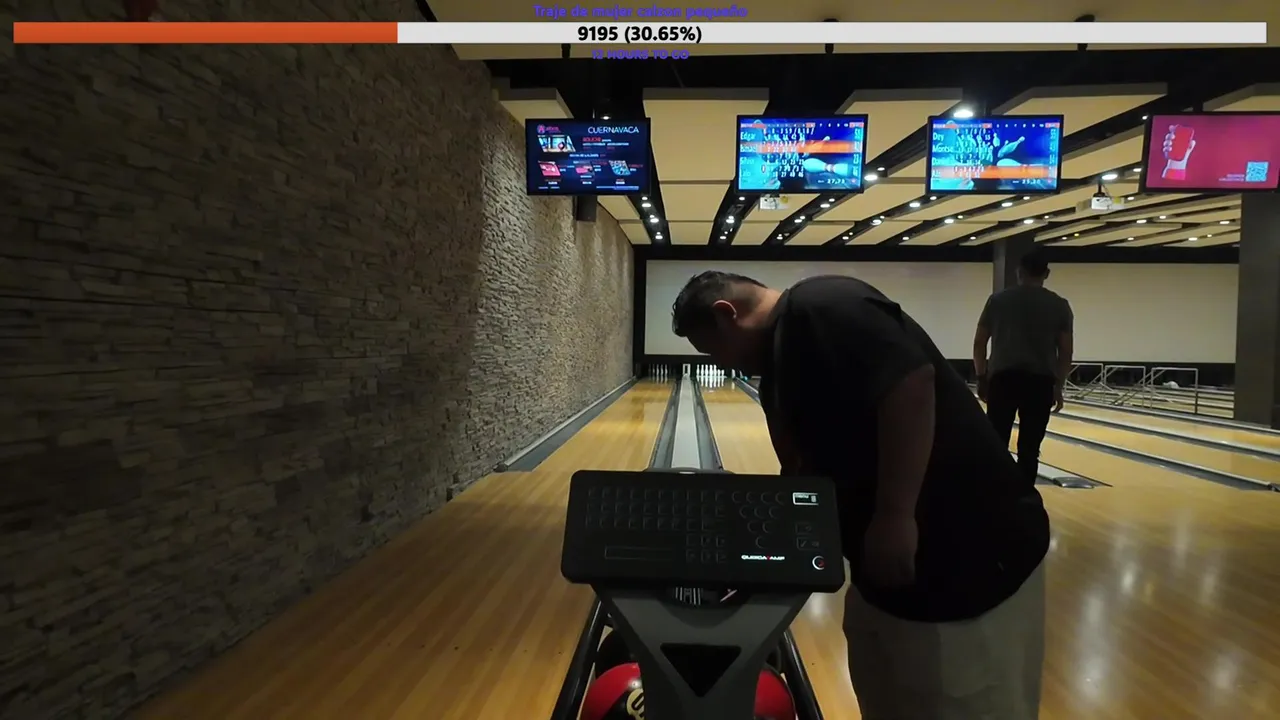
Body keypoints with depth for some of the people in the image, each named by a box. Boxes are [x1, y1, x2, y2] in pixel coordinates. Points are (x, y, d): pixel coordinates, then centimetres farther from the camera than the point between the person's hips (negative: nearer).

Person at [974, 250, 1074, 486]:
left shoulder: (998, 300, 5)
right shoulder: (1059, 305, 5)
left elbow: (979, 342, 5)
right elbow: (1065, 351, 2)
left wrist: (981, 378, 12)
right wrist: (1058, 386, 9)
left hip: (1003, 378, 0)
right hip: (1040, 381, 0)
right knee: (1029, 448, 4)